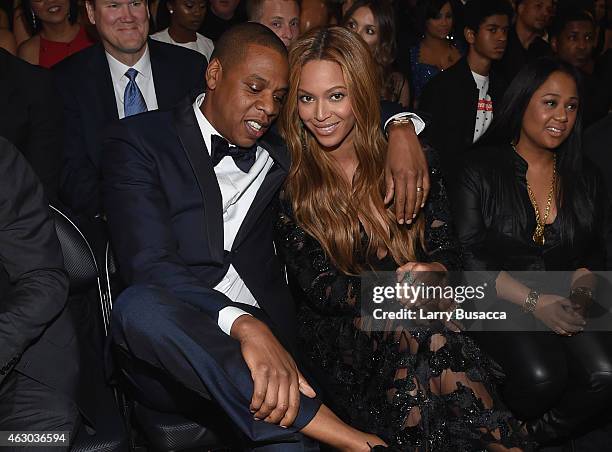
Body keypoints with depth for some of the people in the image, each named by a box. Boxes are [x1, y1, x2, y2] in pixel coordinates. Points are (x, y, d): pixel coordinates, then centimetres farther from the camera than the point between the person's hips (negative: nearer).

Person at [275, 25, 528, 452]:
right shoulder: (288, 180, -4)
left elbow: (446, 249, 3)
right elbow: (318, 288, -6)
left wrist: (431, 272, -22)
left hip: (420, 317, 2)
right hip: (339, 333, -1)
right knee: (427, 341, -32)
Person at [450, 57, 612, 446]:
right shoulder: (481, 172, -3)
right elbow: (470, 257, -8)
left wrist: (581, 288, -7)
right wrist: (534, 301, -17)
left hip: (563, 303, 5)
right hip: (498, 302, -4)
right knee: (542, 373, -31)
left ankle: (537, 435, 3)